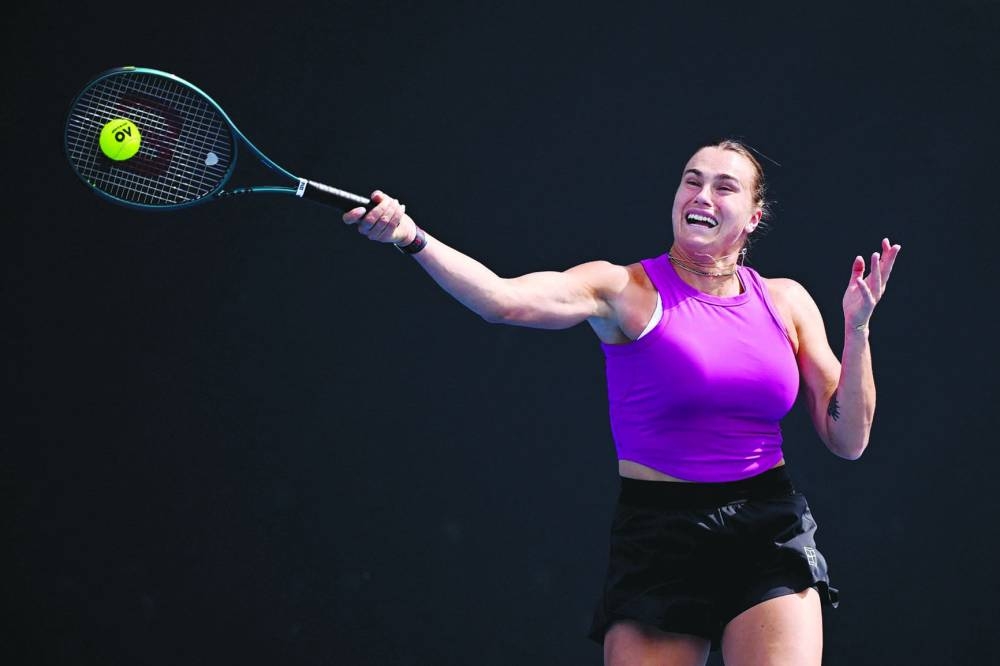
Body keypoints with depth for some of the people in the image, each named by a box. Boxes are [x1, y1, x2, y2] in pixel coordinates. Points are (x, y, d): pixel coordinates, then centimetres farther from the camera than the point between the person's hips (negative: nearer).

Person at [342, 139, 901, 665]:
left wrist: (857, 327, -1)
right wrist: (411, 237, -36)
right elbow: (505, 299, -22)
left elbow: (848, 440, 10)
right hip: (658, 536, -2)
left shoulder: (785, 301, 9)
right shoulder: (628, 290, -3)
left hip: (769, 534, 2)